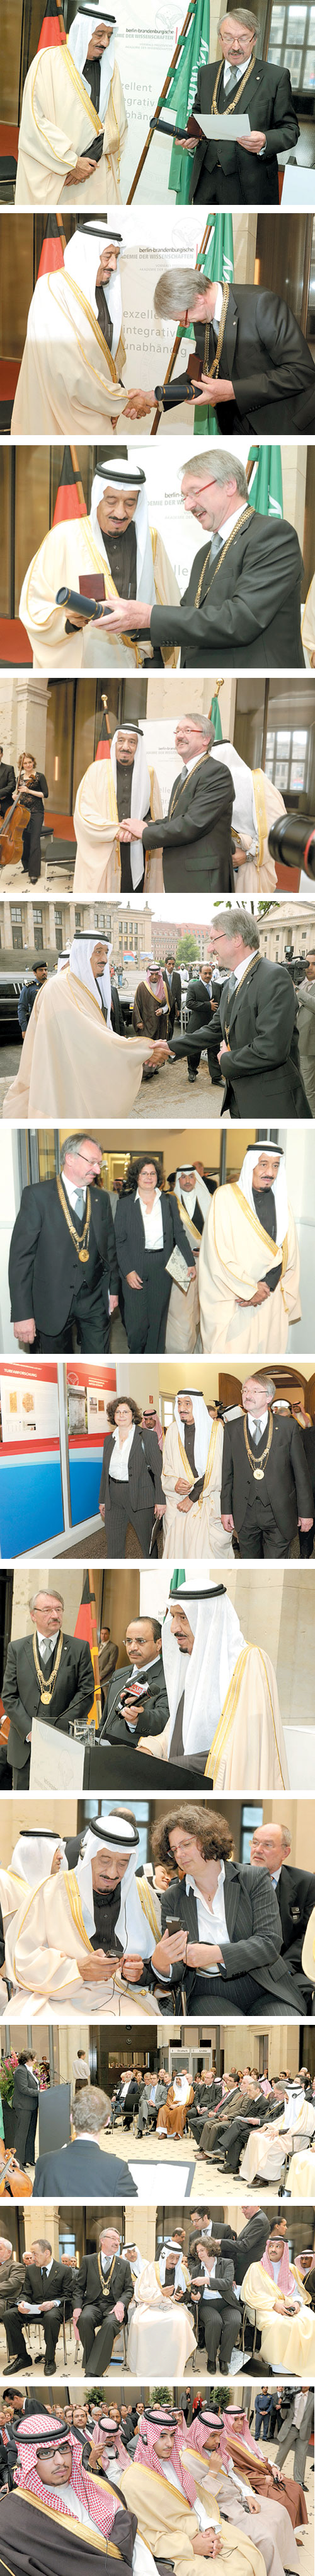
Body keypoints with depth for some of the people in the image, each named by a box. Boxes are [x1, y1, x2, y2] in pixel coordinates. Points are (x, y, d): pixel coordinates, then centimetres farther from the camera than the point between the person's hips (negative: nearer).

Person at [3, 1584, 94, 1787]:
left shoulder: (80, 1648, 4)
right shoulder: (17, 1649, 8)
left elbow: (86, 1693, -1)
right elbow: (9, 1696, 4)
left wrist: (59, 1729, -11)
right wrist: (30, 1731, -10)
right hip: (25, 1746, 2)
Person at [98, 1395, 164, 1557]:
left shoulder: (148, 1437, -4)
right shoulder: (109, 1440, 11)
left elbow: (158, 1470, -6)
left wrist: (160, 1501, -11)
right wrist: (102, 1500, 17)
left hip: (140, 1498, -5)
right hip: (114, 1499, 5)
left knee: (149, 1545, 2)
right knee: (113, 1548, 4)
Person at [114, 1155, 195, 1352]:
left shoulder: (169, 1201, 8)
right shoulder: (126, 1204, 1)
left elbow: (179, 1233, 10)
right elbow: (120, 1241, 0)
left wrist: (190, 1262, 1)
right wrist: (128, 1271, -10)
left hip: (162, 1269, 2)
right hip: (135, 1269, -2)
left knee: (158, 1319, 5)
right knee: (137, 1323, -5)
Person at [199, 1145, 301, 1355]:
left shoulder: (281, 1201, 9)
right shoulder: (225, 1196, -4)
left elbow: (286, 1252, 4)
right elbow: (218, 1252, -10)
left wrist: (267, 1286, -11)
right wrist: (250, 1289, -11)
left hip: (271, 1298, 4)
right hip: (231, 1301, -4)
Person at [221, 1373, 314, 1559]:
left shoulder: (288, 1426, 1)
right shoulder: (232, 1429, 8)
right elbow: (227, 1472, 10)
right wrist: (226, 1510, 6)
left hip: (279, 1514, -2)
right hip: (245, 1514, 2)